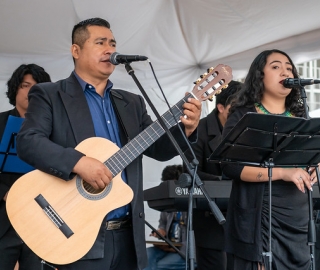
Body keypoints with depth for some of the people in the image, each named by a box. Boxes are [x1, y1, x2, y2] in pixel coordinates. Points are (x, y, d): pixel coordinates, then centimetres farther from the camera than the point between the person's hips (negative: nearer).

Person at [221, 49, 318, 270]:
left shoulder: (300, 118, 14)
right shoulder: (243, 116, -2)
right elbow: (229, 165, -13)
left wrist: (314, 168, -6)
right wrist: (282, 172, -21)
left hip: (300, 216, 5)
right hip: (260, 217, -5)